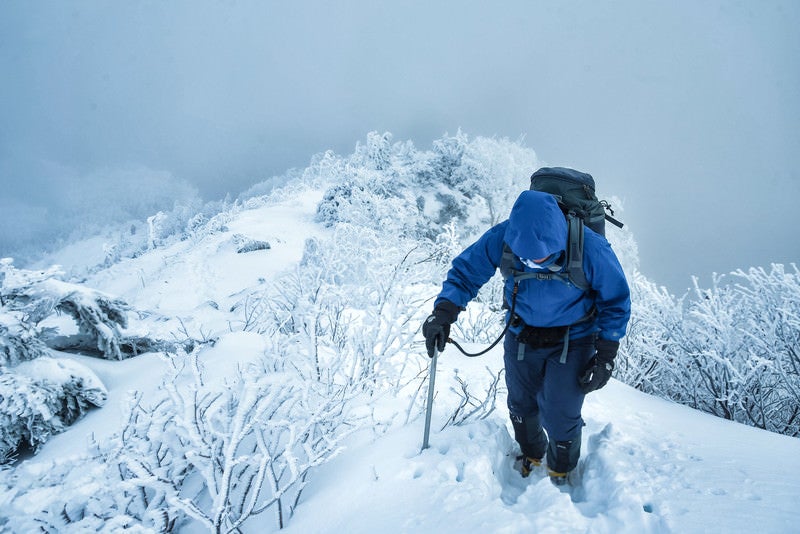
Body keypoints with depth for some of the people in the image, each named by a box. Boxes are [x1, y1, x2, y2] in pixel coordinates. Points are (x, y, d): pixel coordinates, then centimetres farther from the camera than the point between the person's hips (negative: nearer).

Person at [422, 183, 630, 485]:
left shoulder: (590, 249, -28)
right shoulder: (503, 239, -24)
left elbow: (616, 301, -11)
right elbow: (466, 270, -9)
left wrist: (606, 356, -12)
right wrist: (445, 309, -25)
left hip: (572, 342, -2)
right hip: (522, 337, 3)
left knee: (559, 417, -3)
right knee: (521, 407, 17)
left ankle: (561, 473, 30)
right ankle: (531, 456, 49)